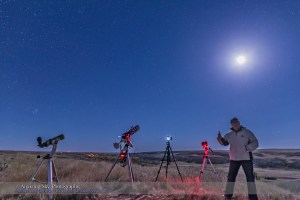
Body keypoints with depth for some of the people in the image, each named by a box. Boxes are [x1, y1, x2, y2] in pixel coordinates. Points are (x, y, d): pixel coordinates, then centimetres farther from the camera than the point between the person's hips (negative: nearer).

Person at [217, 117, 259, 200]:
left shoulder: (247, 132, -3)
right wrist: (220, 139, -4)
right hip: (234, 159, 3)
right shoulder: (229, 135, 6)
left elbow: (255, 143, -3)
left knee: (250, 177, 2)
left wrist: (247, 148, -19)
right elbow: (224, 143, 17)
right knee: (231, 177, 5)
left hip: (246, 158, -2)